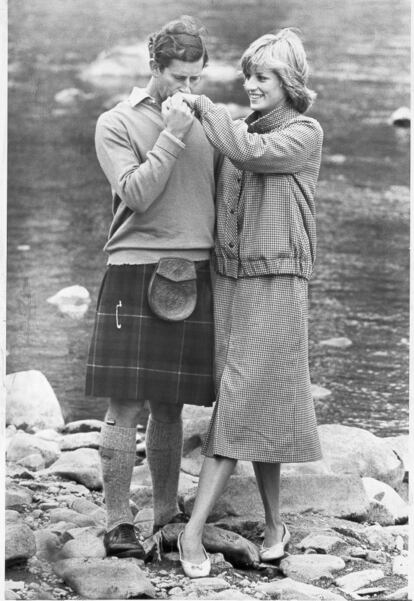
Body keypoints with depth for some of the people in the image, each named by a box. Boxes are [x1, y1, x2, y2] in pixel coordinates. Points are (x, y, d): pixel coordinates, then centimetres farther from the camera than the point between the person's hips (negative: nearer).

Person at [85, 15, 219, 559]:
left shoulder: (205, 124, 14)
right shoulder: (118, 124, 1)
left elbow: (221, 196, 18)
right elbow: (135, 194, -11)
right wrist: (171, 138, -13)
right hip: (136, 272, -4)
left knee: (170, 406, 10)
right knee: (126, 407, -4)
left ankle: (167, 514, 18)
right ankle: (118, 522, 0)